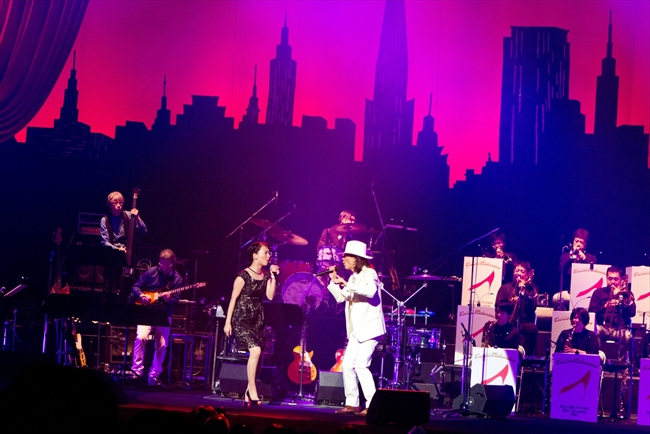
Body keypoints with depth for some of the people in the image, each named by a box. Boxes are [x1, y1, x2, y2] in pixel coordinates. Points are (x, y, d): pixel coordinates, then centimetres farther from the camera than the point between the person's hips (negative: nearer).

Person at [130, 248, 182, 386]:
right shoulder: (151, 272, -1)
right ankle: (136, 371, -16)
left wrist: (169, 299, -25)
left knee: (161, 345, -2)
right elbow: (136, 287, 6)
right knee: (141, 337, -22)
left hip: (164, 314, 1)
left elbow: (176, 300, -3)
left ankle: (153, 375, 11)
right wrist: (141, 295, -14)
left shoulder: (177, 279, 0)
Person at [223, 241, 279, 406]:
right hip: (242, 319, -7)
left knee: (256, 357, 5)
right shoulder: (244, 275, -9)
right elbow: (233, 299, -8)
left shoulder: (265, 275, 10)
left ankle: (248, 394, 16)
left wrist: (273, 276, -4)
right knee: (255, 350, -23)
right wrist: (228, 322, -10)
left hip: (258, 319, 7)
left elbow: (270, 296, -1)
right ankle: (252, 392, -17)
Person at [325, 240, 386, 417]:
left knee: (361, 365, -15)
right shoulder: (353, 278, 17)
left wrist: (347, 284, -30)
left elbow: (371, 291, -28)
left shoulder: (369, 273, -8)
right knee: (347, 364, 5)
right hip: (356, 329, 9)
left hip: (369, 327, -9)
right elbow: (341, 297, 17)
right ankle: (352, 404, 12)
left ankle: (372, 406, -13)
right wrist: (334, 281, 5)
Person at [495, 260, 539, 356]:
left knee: (532, 328, -33)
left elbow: (532, 308, -1)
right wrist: (510, 302, -13)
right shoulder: (505, 288, 17)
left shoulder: (531, 288, 15)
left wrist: (523, 289, -5)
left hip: (524, 323, 0)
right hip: (507, 323, 0)